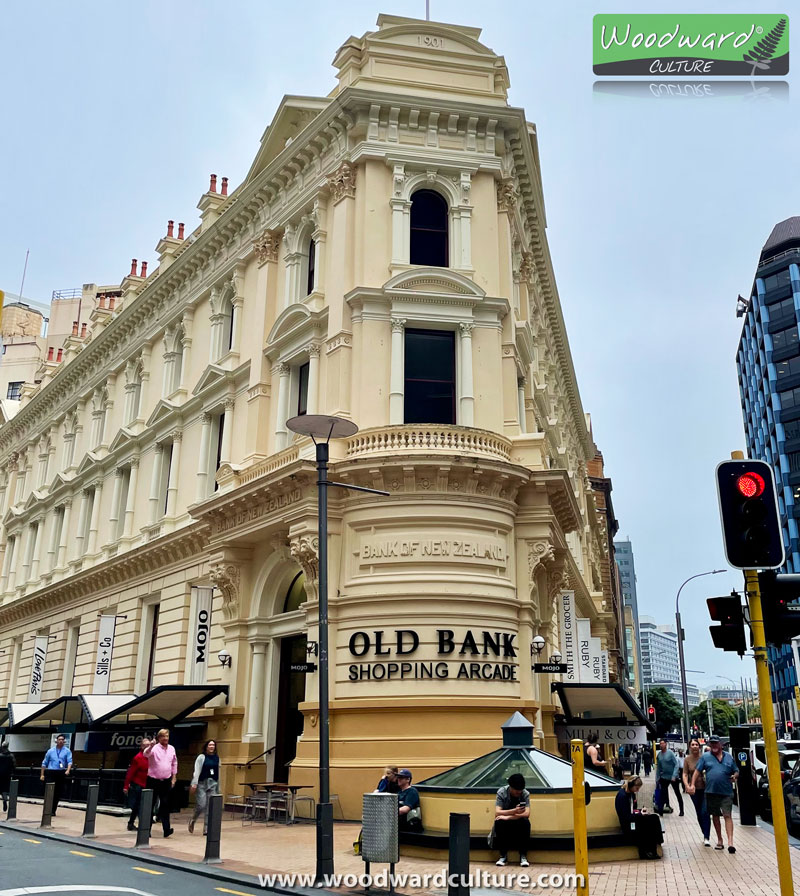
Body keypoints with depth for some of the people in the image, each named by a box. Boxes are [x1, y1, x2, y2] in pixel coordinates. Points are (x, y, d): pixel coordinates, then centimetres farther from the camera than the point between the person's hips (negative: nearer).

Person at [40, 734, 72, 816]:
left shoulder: (67, 751, 5)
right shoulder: (50, 751, 9)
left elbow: (69, 761, -6)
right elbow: (44, 763, 14)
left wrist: (68, 770, -24)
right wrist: (42, 774, 8)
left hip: (61, 774, 0)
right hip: (50, 773, 0)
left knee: (58, 793, 4)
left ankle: (53, 811, 15)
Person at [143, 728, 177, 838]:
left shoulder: (172, 749, 6)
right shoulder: (154, 748, -9)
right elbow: (145, 754, -30)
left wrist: (174, 777, 15)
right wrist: (151, 746, -50)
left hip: (166, 781, 3)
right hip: (153, 780, -3)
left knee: (165, 804, -4)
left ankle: (166, 829, -9)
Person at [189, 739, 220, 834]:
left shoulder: (217, 758, 12)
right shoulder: (201, 757, -1)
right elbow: (197, 771, -8)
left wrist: (218, 787, 15)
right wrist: (194, 783, -17)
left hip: (213, 784, 4)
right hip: (202, 784, -4)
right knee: (201, 805, -8)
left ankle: (206, 829, 4)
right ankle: (192, 821, 21)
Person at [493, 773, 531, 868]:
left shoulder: (525, 794, -14)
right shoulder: (501, 792, -17)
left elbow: (527, 814, -24)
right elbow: (497, 813, -25)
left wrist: (508, 817, -35)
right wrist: (514, 811, -41)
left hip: (519, 822, 0)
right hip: (505, 824, 0)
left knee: (525, 822, -33)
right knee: (499, 822, -34)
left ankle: (523, 856, -20)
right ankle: (503, 855, -19)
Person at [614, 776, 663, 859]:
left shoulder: (632, 793, 7)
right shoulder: (622, 795, -19)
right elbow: (625, 816, -19)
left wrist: (640, 811, -2)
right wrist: (640, 814, -18)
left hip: (634, 819, 9)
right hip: (627, 824, -9)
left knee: (655, 818, -11)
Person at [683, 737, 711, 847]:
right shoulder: (687, 759, -1)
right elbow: (685, 774, -3)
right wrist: (687, 786, -16)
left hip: (705, 788, -3)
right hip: (694, 789, 3)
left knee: (705, 812, -12)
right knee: (699, 813, 13)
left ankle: (706, 838, -7)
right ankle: (706, 835, 29)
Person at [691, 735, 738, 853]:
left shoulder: (729, 757, 10)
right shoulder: (705, 757, 5)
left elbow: (736, 772, 17)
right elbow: (697, 771, 3)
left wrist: (734, 776, -5)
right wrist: (693, 784, -7)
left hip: (726, 792, -1)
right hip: (711, 792, 1)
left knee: (727, 815, -9)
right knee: (715, 816, 10)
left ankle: (730, 842, -13)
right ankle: (719, 840, 21)